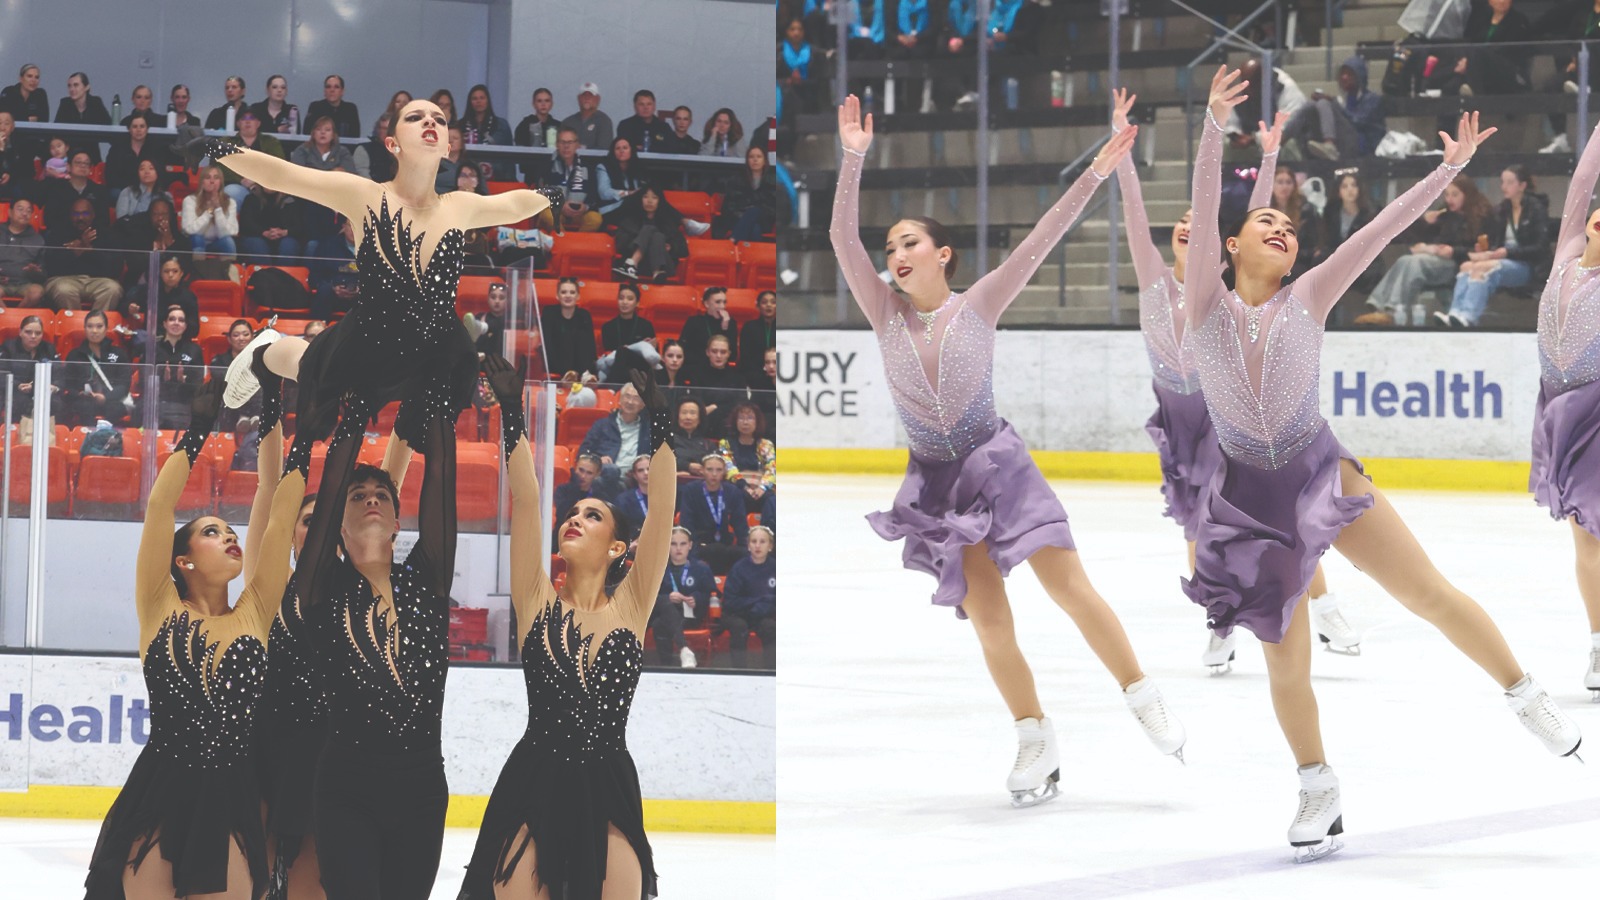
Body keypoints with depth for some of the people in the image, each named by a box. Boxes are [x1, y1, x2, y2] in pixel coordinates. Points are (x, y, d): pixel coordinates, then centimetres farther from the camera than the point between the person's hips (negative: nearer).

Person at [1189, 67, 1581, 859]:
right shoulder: (1208, 304, 2)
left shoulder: (1307, 299, 5)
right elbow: (1203, 208, -11)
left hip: (1321, 473, 0)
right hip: (1250, 492, 0)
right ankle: (1316, 785, 22)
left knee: (1429, 593, -8)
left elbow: (1380, 230, 1)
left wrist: (1449, 170, -3)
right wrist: (1214, 125, -22)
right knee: (1286, 661, 2)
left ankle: (1523, 695, 9)